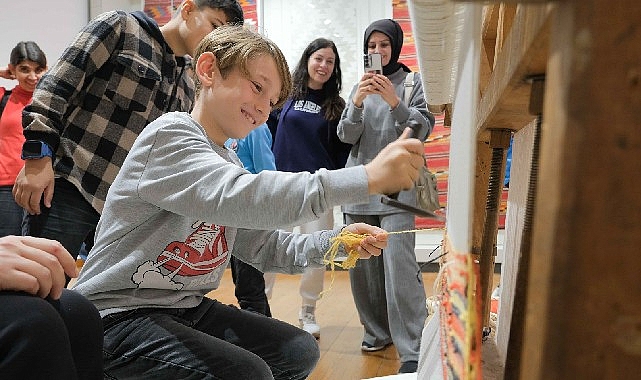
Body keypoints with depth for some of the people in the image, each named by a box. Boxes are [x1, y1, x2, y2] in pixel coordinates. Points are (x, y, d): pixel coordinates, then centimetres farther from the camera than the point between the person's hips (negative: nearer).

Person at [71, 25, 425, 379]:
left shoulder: (229, 162, 11)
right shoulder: (170, 134, -18)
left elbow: (264, 246, 6)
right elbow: (240, 197, -36)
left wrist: (334, 242, -11)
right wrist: (367, 177, -41)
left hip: (188, 308, 8)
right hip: (120, 314, -8)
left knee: (299, 351, 6)